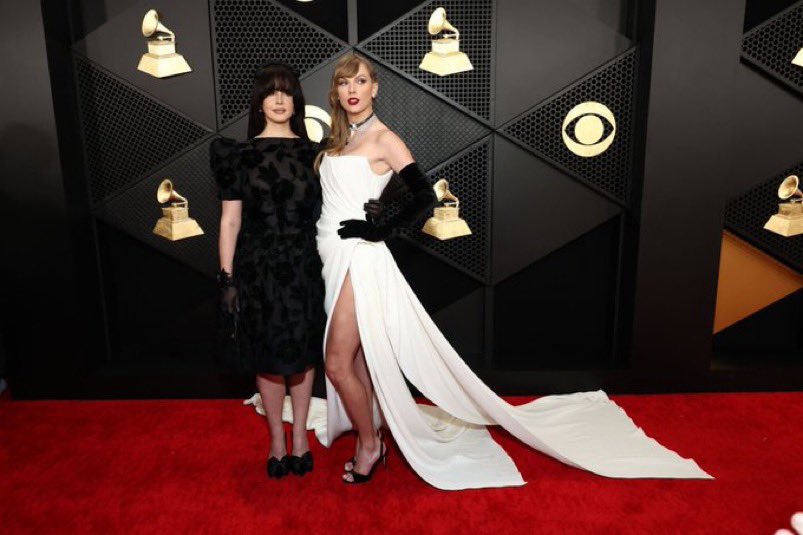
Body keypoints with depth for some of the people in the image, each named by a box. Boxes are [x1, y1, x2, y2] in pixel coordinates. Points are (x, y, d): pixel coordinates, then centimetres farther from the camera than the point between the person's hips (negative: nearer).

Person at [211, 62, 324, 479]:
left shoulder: (313, 152, 4)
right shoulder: (240, 155, 1)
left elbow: (324, 213, 6)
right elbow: (230, 219, 0)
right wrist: (227, 277, -4)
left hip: (304, 267, 1)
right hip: (258, 268, -1)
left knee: (303, 352, 10)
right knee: (268, 357, 8)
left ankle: (299, 435, 28)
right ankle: (277, 439, 27)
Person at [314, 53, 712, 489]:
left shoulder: (383, 138, -9)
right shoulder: (338, 140, 16)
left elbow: (424, 197, -16)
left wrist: (379, 230, -16)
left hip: (357, 258, -8)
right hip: (333, 258, 8)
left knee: (338, 363, -6)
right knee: (354, 361, 14)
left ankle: (368, 445, 13)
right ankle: (368, 437, 28)